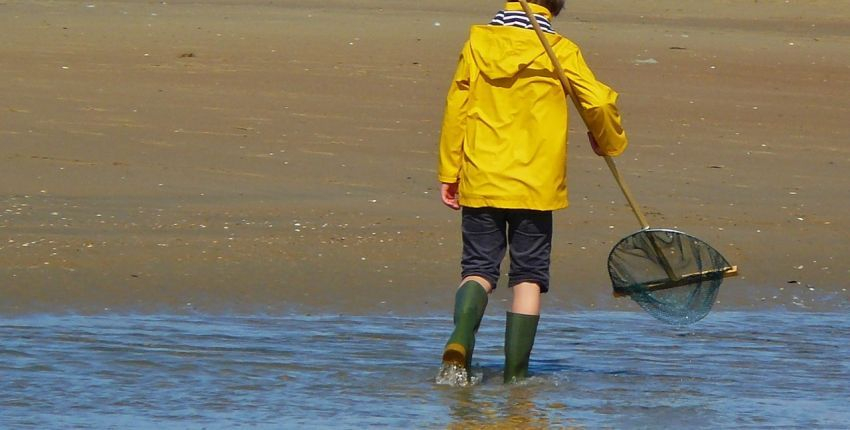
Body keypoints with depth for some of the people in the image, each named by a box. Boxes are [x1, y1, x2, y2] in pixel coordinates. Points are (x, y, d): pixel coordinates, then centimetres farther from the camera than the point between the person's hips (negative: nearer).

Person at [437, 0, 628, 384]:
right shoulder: (560, 52, -4)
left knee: (478, 268, 10)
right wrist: (609, 142, 16)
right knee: (528, 276, 8)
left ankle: (461, 338, -18)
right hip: (535, 185, -1)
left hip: (480, 180, 1)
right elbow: (598, 103, -6)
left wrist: (448, 173, 9)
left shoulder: (478, 43, 1)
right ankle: (515, 372, 3)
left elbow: (456, 108, 3)